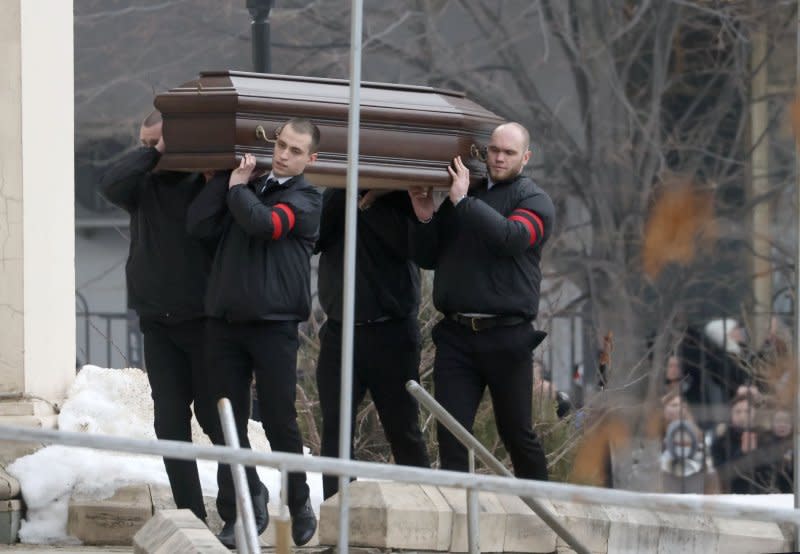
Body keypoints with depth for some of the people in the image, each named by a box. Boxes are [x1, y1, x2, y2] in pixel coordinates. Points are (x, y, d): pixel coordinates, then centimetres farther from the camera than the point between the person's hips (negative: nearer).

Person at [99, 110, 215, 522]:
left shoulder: (204, 182, -5)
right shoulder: (143, 185, 6)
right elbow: (111, 186, -14)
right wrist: (153, 153, -15)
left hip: (202, 318, -4)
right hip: (157, 321, 4)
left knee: (212, 413, 0)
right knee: (170, 422, 2)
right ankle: (190, 515, 8)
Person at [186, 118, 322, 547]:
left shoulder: (305, 198, -1)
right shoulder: (247, 183, 12)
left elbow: (264, 223, -20)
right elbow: (199, 224, 1)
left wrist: (238, 187, -4)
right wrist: (227, 178, -2)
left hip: (273, 324, -4)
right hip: (225, 320, 4)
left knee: (280, 422, -1)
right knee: (227, 424, 3)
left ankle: (300, 506, 15)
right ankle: (240, 511, 9)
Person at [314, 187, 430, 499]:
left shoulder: (399, 196, -1)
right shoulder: (333, 195, 10)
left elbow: (406, 244, -16)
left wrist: (368, 203, -17)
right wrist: (341, 194, -11)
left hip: (391, 333, -3)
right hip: (339, 331, 3)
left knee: (403, 430, 2)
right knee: (335, 429, -1)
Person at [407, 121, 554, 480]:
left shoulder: (533, 200, 3)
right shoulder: (458, 196, 16)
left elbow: (512, 237, -18)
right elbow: (427, 259, 17)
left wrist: (464, 201, -15)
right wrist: (425, 219, -1)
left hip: (505, 338, -4)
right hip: (456, 333, 4)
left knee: (517, 433, 5)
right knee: (451, 435, -3)